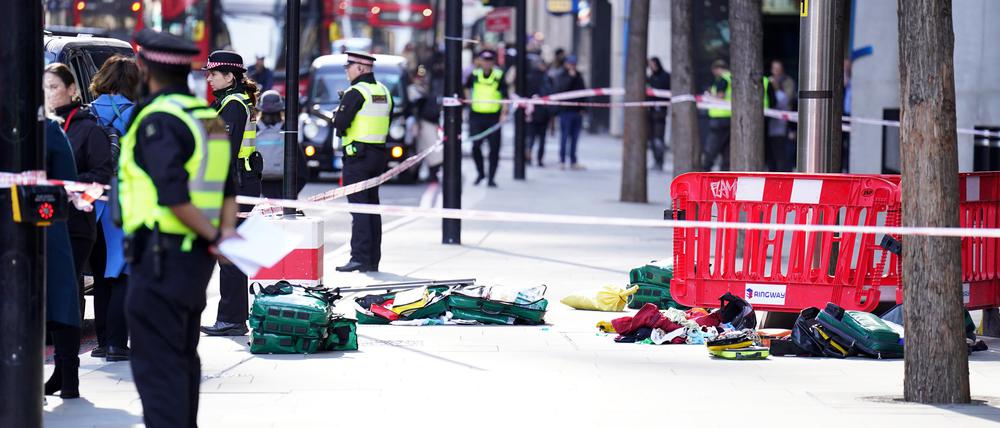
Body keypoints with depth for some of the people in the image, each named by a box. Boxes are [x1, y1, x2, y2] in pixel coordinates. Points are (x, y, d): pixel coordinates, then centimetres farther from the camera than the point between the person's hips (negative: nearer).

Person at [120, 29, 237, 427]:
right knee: (183, 357, 19)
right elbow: (228, 188, 9)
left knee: (157, 363, -8)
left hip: (161, 256, -9)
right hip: (196, 257, 9)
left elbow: (174, 195, -23)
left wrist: (213, 235, -13)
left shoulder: (158, 120, -15)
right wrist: (226, 232, -2)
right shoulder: (208, 116, 13)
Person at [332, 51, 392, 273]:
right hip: (379, 153, 8)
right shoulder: (384, 92, 12)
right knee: (372, 205, 12)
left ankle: (360, 257, -16)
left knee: (358, 206, -9)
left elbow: (340, 123, -17)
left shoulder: (355, 93, -13)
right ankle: (373, 260, 14)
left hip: (357, 155, -8)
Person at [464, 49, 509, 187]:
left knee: (494, 148, -1)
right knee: (475, 146, -2)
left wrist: (504, 113, -20)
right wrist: (469, 101, 14)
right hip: (476, 115, 2)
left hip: (494, 117, -2)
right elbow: (466, 87, 25)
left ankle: (491, 177, 8)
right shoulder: (474, 75, 4)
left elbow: (505, 96, -10)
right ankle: (480, 173, 19)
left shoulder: (499, 76, -5)